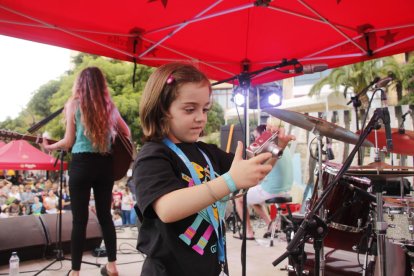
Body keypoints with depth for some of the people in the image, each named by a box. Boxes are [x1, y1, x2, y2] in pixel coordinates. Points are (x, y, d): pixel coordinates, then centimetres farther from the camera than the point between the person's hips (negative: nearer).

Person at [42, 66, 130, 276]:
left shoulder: (73, 104, -1)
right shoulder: (109, 105, 8)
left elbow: (69, 142, -1)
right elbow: (126, 133, 17)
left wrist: (49, 147, 15)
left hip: (81, 164, -3)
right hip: (106, 164, 3)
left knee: (79, 219, 3)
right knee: (105, 215, 14)